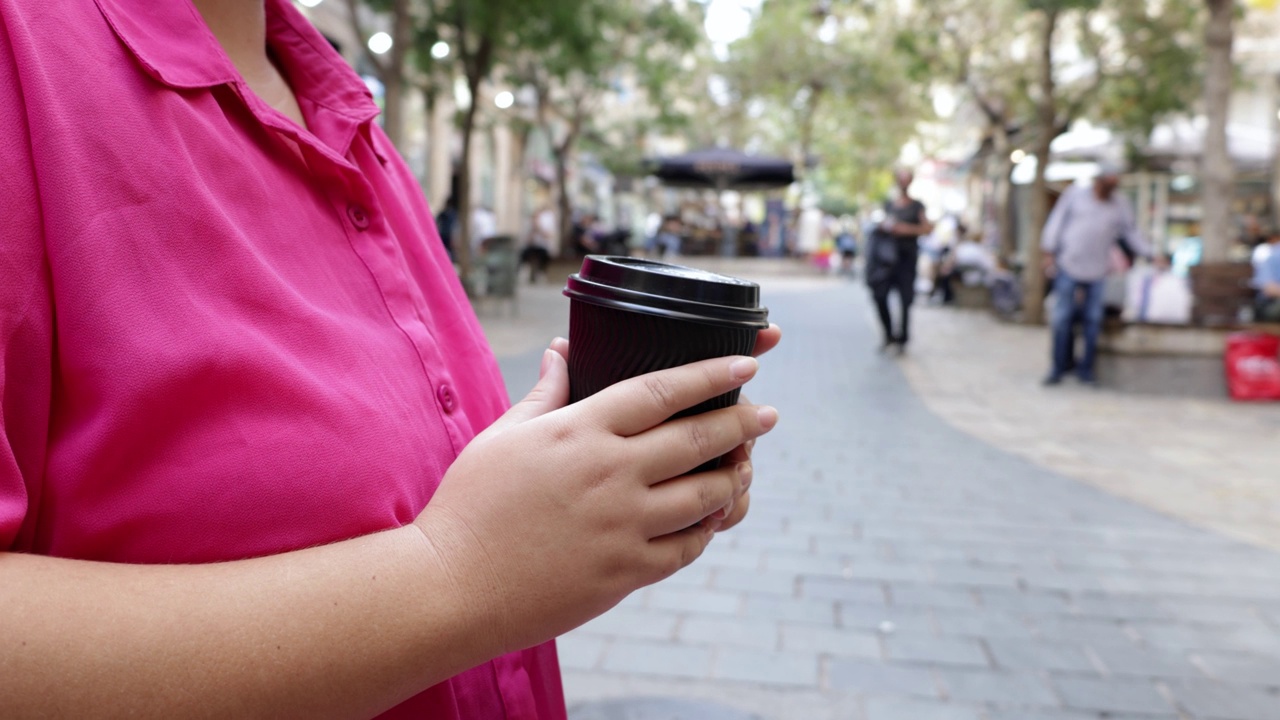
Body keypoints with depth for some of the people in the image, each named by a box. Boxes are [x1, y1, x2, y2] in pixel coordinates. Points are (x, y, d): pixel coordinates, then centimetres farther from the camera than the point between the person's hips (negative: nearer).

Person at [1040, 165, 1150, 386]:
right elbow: (1057, 221, 4)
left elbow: (1131, 233, 15)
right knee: (1062, 318, -3)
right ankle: (1061, 366, 8)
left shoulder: (1120, 204, 10)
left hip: (1098, 271, 2)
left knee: (1093, 320, 3)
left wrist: (1149, 255, 6)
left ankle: (1086, 367, 13)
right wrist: (1049, 252, -2)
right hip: (1068, 267, -2)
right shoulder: (1076, 193, 4)